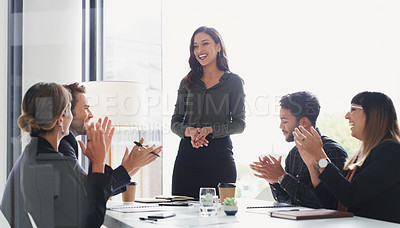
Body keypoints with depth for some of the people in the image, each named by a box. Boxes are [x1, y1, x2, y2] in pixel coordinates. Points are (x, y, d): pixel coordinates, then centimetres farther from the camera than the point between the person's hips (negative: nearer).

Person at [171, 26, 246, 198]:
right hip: (188, 154, 3)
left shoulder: (233, 81, 5)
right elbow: (175, 122, 10)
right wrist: (190, 131, -11)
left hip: (220, 154, -2)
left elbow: (239, 124, 0)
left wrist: (209, 130, -14)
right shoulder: (187, 82, 13)